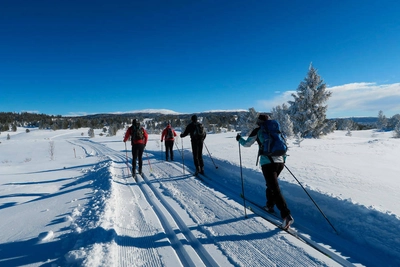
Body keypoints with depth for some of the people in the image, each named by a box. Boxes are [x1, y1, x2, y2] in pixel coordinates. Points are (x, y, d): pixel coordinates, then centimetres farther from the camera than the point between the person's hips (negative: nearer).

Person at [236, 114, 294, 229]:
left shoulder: (257, 131, 3)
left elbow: (247, 144, 10)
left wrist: (239, 139, 29)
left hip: (268, 163, -6)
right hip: (280, 162, 6)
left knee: (275, 190, -6)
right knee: (271, 184, 26)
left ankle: (286, 215, -13)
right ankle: (269, 206, 38)